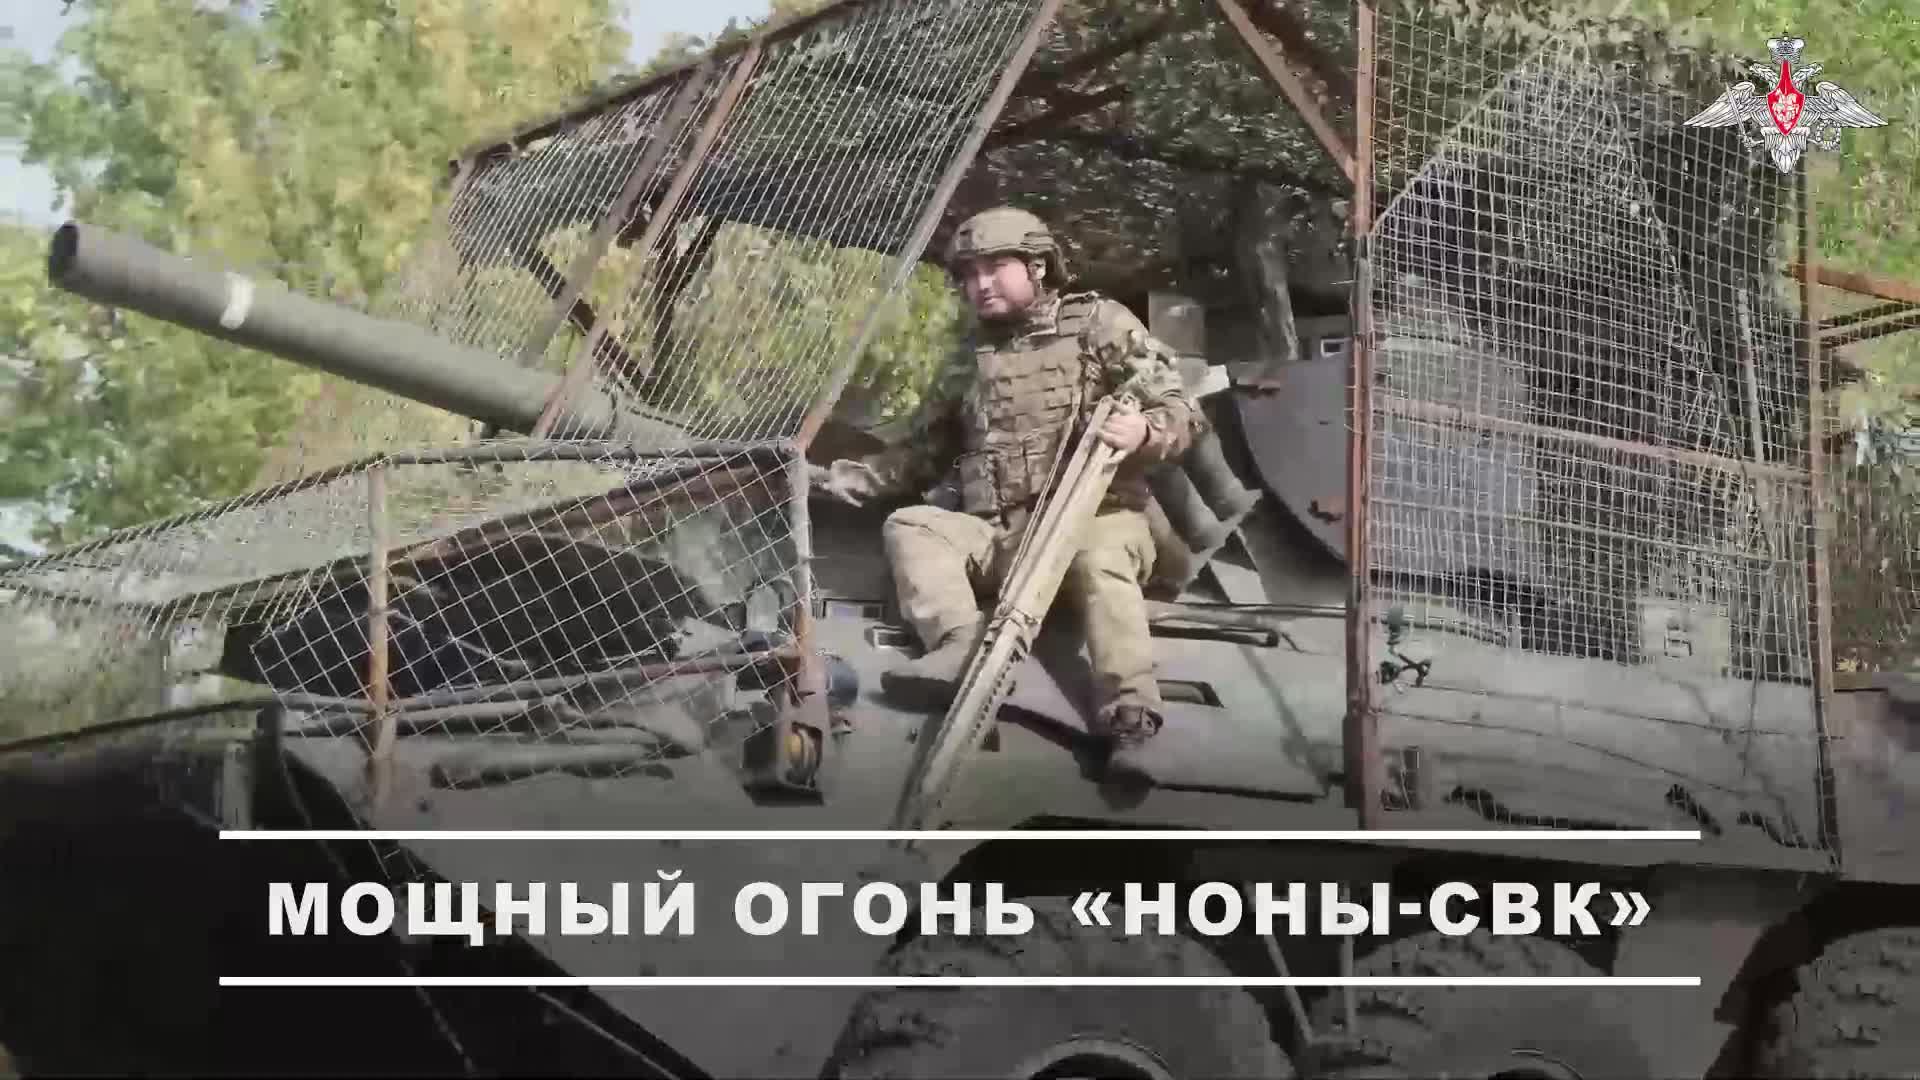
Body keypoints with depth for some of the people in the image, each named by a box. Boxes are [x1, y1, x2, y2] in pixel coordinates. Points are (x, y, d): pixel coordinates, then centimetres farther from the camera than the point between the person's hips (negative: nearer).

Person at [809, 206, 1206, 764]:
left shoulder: (1100, 324, 5)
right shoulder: (969, 359, 20)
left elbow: (1183, 412, -1)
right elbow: (923, 452, 27)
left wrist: (1144, 431, -25)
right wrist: (841, 478, 14)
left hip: (1093, 517, -5)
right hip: (997, 532, 5)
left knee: (1101, 563, -37)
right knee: (910, 524, -16)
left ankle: (1129, 716, -51)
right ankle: (963, 650, -40)